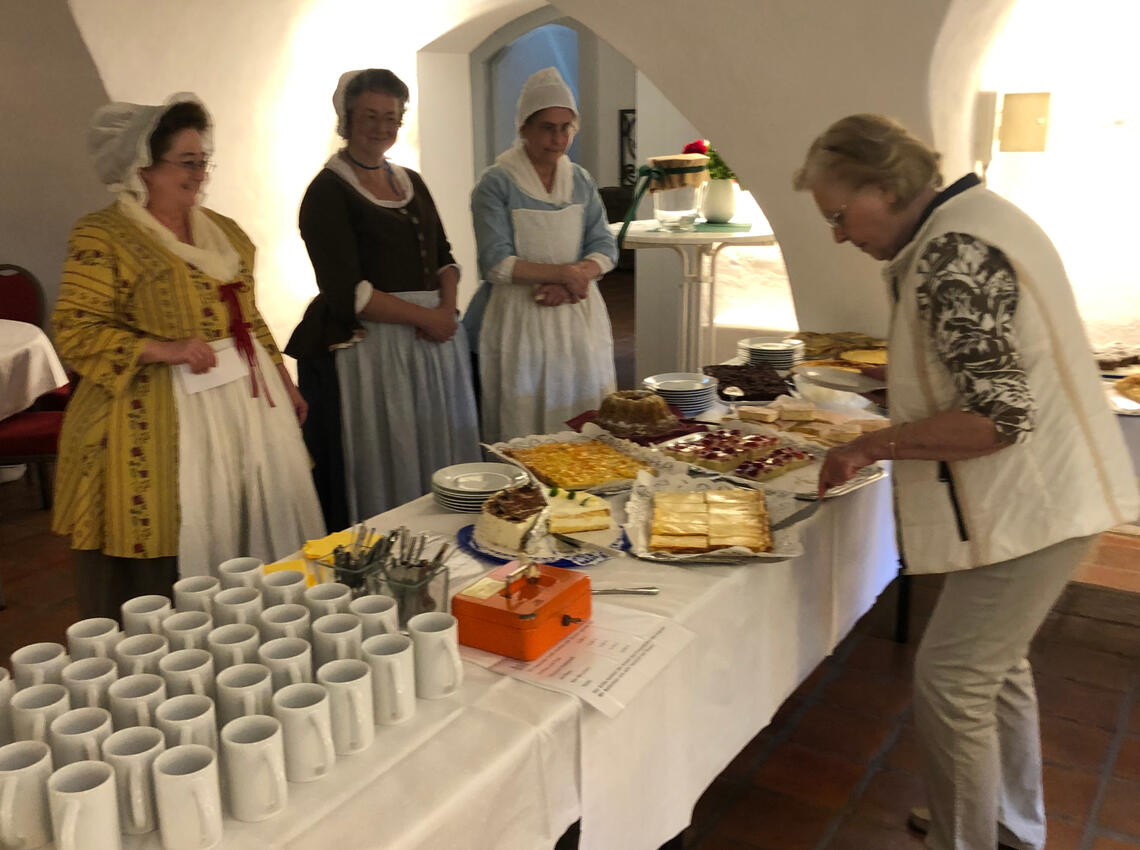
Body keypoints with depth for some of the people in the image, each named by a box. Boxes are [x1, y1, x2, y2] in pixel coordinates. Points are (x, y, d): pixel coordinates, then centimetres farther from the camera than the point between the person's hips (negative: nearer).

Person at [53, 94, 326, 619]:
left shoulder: (223, 231, 14)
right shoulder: (102, 236, -6)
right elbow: (75, 332, -10)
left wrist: (283, 379, 16)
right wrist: (165, 350, -20)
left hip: (246, 399, 6)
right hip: (157, 420, -6)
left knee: (252, 526, 9)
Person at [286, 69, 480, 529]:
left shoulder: (411, 182, 16)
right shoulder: (328, 191, -5)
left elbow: (444, 258, 16)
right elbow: (345, 291, -13)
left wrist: (447, 307, -4)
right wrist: (424, 316, -12)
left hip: (431, 344, 7)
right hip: (366, 348, -7)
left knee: (435, 460, 10)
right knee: (376, 474, -2)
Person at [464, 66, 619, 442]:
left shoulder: (581, 181, 11)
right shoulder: (496, 184, -5)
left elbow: (605, 248, 6)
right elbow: (496, 264, -13)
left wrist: (570, 285, -13)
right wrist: (563, 273, -15)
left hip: (578, 317, 5)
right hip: (519, 322, -4)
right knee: (523, 428, -2)